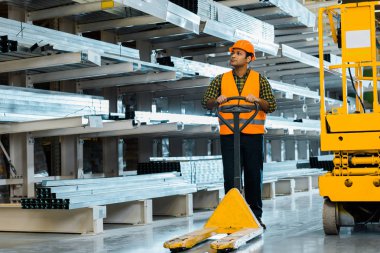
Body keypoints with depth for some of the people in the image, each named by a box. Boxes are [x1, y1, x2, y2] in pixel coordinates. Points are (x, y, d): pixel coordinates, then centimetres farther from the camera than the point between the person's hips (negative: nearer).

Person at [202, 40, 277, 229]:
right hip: (228, 135, 1)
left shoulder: (260, 80, 6)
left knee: (254, 177, 6)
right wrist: (217, 100, -20)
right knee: (230, 177, 1)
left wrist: (257, 100, -19)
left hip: (253, 135, -1)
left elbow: (272, 106, -1)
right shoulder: (220, 80, 9)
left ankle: (255, 216, 16)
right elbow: (206, 103, 2)